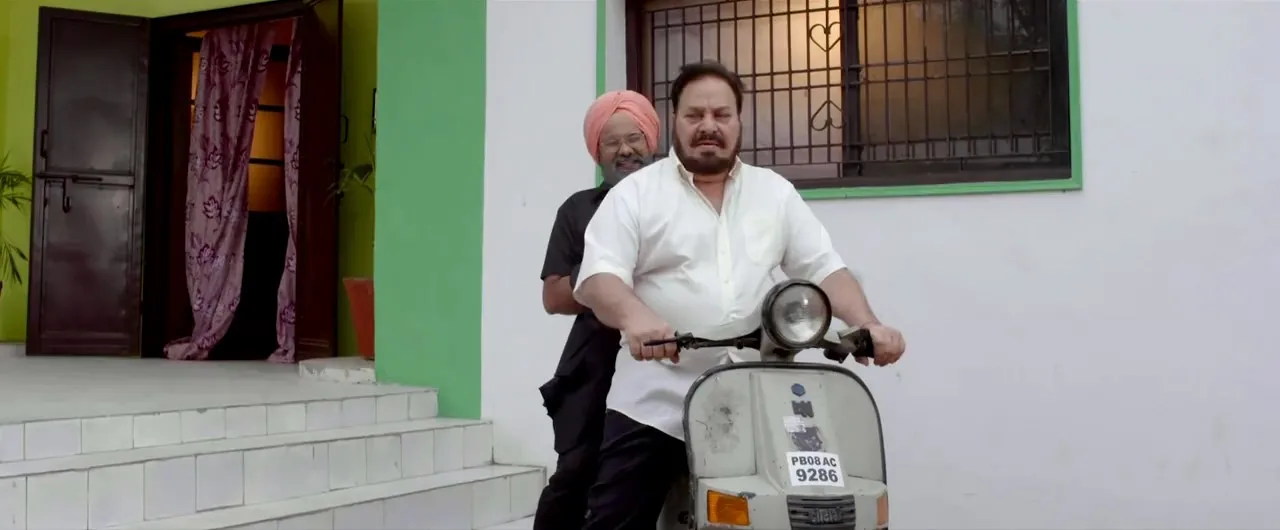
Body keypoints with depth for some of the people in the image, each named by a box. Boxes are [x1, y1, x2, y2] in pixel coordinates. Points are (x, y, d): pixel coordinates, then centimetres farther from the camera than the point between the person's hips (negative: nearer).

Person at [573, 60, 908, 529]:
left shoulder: (776, 193, 14)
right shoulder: (635, 193, 2)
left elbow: (824, 269, 11)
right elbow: (597, 276, -9)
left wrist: (867, 325, -7)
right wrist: (634, 316, -31)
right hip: (653, 404, -3)